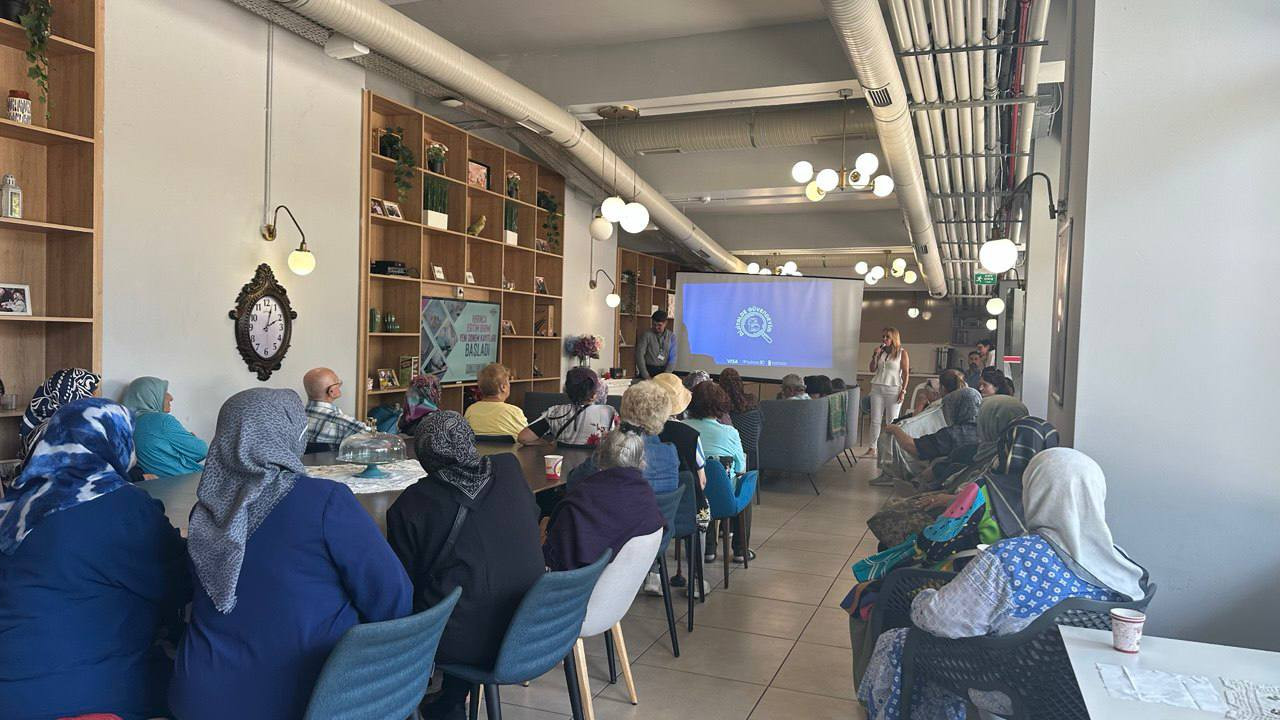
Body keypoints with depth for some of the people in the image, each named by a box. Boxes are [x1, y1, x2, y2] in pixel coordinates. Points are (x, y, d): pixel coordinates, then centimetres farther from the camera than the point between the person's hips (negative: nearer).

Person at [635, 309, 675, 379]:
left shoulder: (671, 336, 5)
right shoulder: (647, 334, -4)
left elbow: (672, 358, 2)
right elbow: (639, 355, -8)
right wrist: (646, 376, -13)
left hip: (664, 371, 2)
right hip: (649, 370, -2)